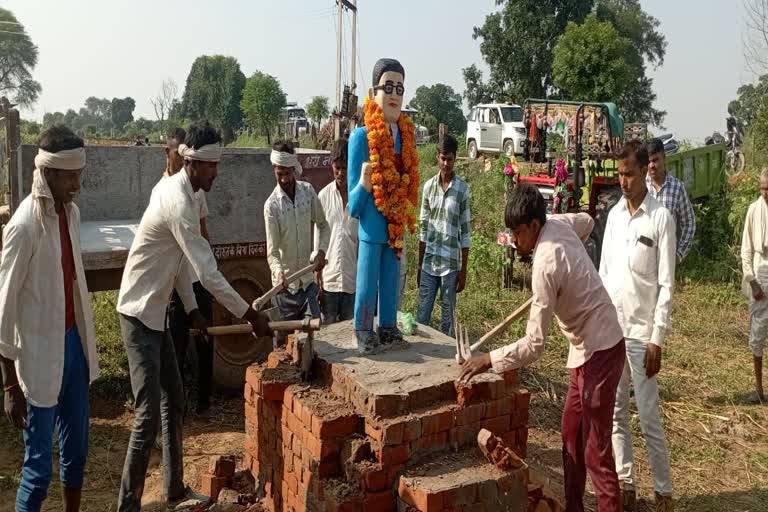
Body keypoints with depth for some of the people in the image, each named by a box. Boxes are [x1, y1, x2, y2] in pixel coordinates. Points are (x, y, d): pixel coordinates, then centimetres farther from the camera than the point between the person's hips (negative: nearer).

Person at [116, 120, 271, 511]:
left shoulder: (178, 190, 8)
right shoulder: (178, 202, -23)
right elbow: (209, 273, -25)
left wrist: (191, 308, 14)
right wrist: (250, 314, -18)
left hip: (155, 311, 10)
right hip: (139, 313, -10)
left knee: (174, 402, 15)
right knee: (149, 414, -9)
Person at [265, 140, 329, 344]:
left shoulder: (308, 191, -2)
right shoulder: (271, 205, -13)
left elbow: (323, 225, 11)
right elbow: (272, 250, -16)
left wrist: (321, 251, -6)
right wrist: (278, 272, -36)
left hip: (308, 279, 3)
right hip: (285, 283, -3)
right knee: (286, 335, 6)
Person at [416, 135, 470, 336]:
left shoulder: (462, 189, -4)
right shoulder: (428, 186, 4)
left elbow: (465, 232, -3)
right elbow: (423, 228, 9)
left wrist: (463, 271, -4)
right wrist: (419, 265, 9)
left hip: (451, 265, -3)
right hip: (428, 263, 3)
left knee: (447, 318, 8)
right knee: (421, 316, 6)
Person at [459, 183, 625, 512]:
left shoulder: (545, 266, -26)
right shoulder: (558, 223, -2)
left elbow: (534, 345, -27)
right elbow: (588, 222, 25)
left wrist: (489, 360, -19)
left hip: (599, 351, -10)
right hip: (589, 348, 10)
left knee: (595, 449, -3)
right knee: (571, 434, 18)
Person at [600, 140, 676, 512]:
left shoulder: (661, 218, -9)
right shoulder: (614, 214, 9)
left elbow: (666, 285, -11)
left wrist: (657, 339, -14)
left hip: (641, 332, -6)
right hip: (610, 329, 6)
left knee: (649, 419, 1)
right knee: (615, 414, 12)